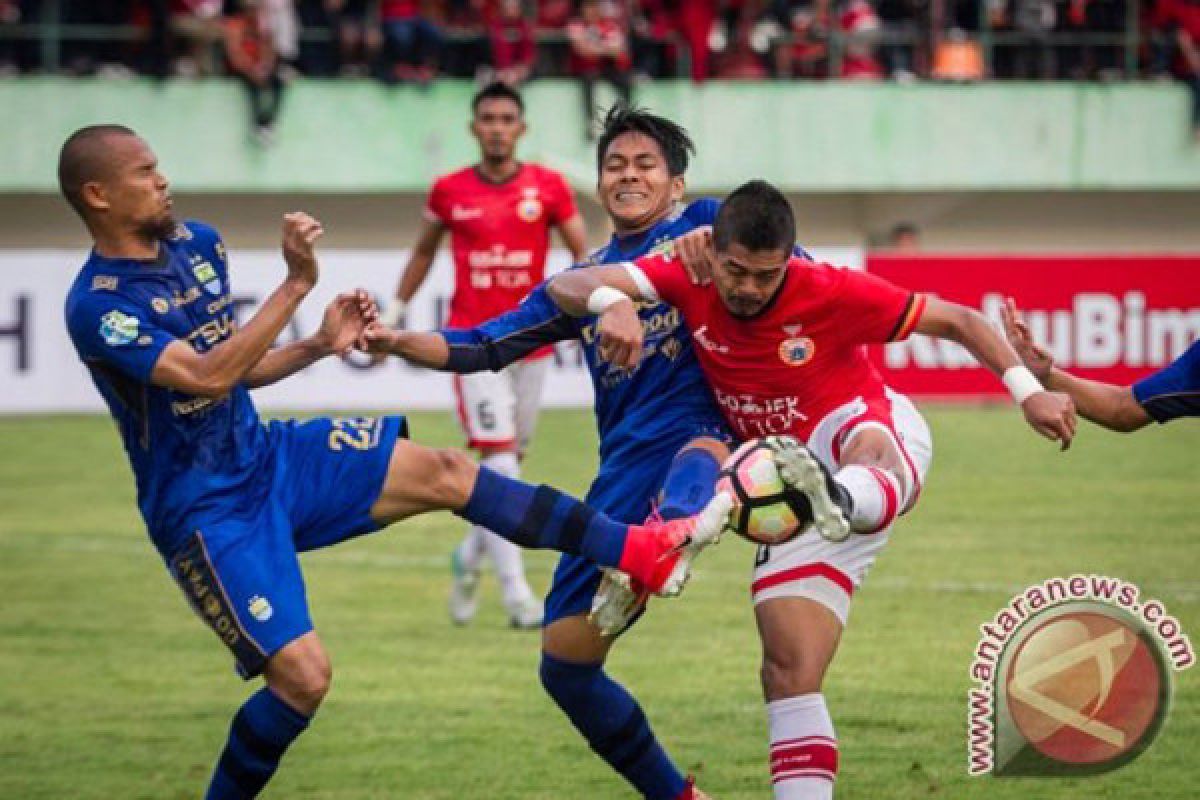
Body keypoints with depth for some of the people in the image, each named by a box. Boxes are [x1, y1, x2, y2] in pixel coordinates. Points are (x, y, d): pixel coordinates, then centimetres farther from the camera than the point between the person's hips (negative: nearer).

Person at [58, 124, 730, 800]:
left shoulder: (196, 243, 5)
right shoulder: (98, 307, -21)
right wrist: (296, 286, -35)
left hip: (267, 457, 7)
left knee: (444, 472, -4)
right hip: (207, 512, -7)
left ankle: (643, 552, -2)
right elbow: (205, 376, -34)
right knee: (303, 674, -15)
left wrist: (322, 345, -1)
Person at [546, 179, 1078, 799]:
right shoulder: (690, 281, -8)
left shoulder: (832, 293, -16)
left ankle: (842, 502, -82)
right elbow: (567, 286, -18)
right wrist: (610, 302, -42)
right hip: (794, 487, 5)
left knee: (867, 450, -46)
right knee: (788, 673, -7)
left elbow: (956, 320, -7)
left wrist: (1028, 390, -16)